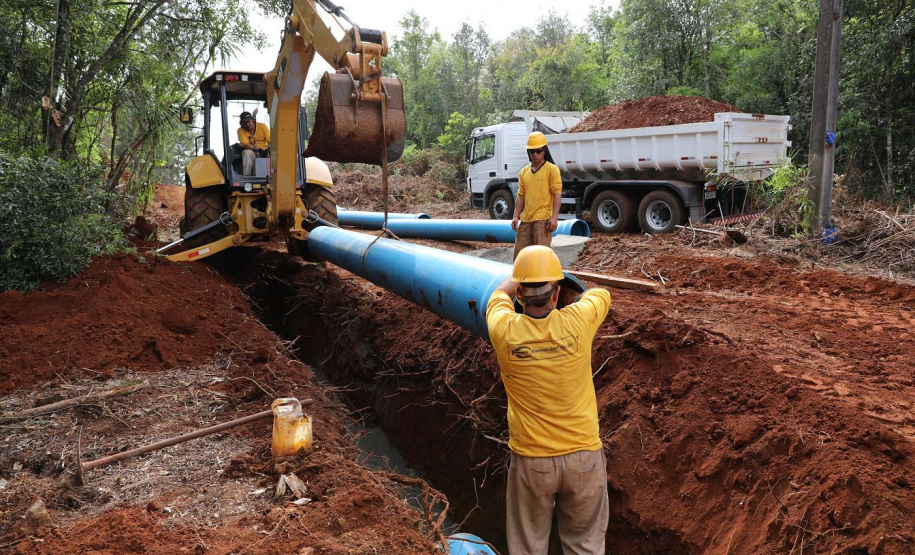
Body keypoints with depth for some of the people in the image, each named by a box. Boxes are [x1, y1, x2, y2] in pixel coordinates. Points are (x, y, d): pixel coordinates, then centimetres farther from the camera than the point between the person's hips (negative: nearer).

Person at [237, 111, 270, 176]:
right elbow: (245, 145, -15)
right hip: (251, 151, -1)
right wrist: (258, 149, -30)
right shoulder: (241, 130, -5)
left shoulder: (262, 126, -2)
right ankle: (246, 177, -32)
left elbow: (270, 141, -9)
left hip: (264, 151, 1)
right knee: (247, 153, -35)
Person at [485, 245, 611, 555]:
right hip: (584, 456, 0)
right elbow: (602, 294, 9)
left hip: (531, 460, 0)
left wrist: (519, 278, 30)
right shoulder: (577, 321, -15)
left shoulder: (504, 330, -14)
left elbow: (500, 293, 10)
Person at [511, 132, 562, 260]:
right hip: (525, 219, 6)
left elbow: (557, 194, -7)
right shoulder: (524, 171, 15)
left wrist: (554, 217, -16)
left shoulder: (552, 169, -2)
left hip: (542, 219, -6)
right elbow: (521, 196, 16)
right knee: (519, 253, 8)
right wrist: (515, 216, 6)